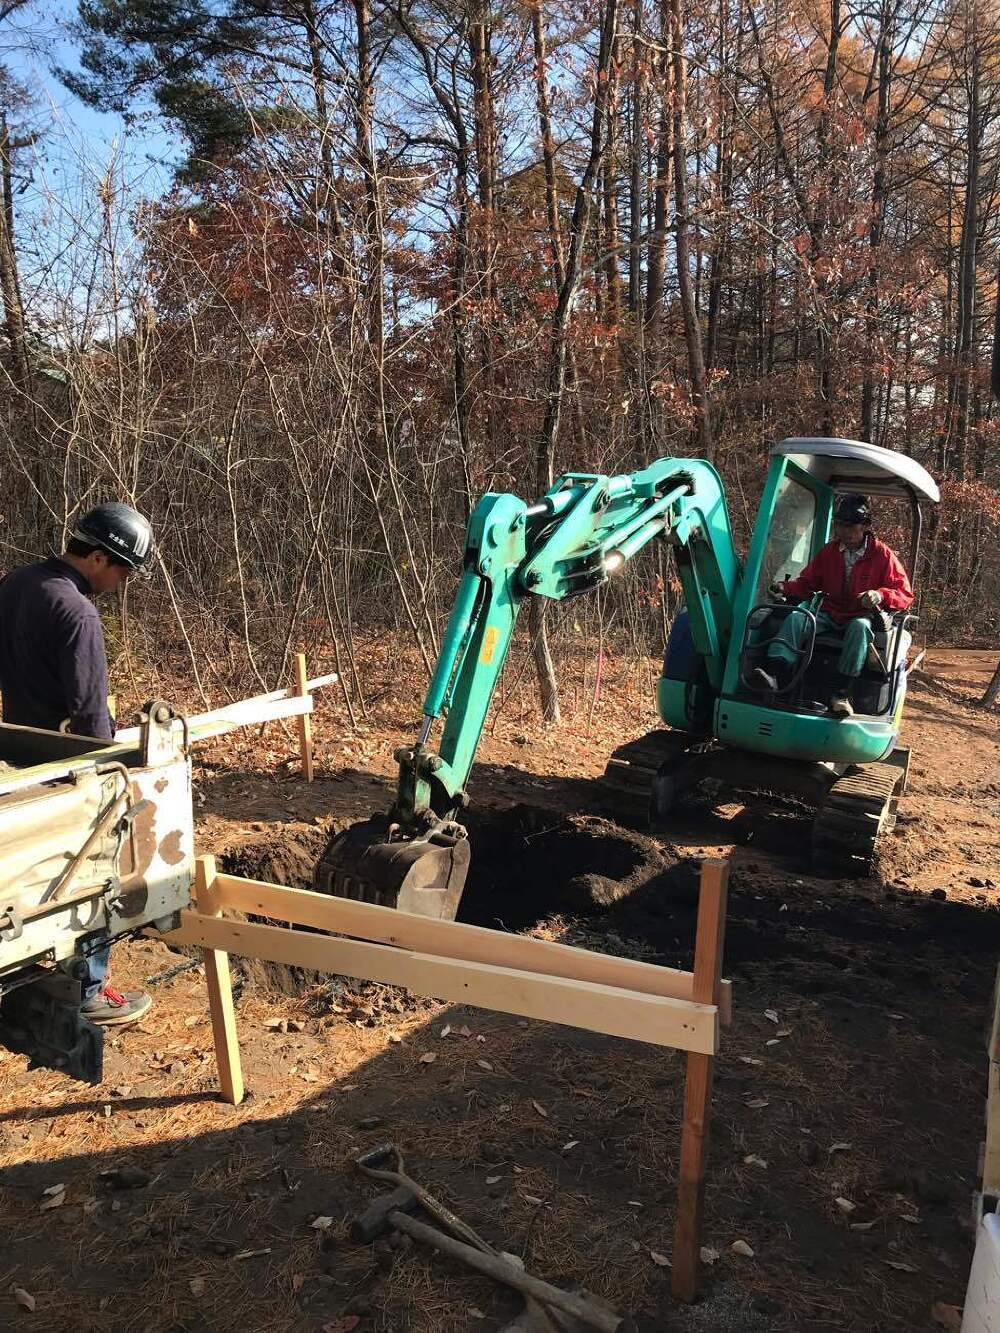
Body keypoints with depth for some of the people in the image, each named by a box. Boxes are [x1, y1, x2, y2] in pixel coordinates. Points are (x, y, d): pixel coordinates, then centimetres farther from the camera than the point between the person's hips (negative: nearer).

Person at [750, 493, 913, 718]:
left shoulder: (882, 554, -3)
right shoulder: (828, 552, 8)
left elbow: (905, 594, -4)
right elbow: (807, 582, 16)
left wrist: (880, 595, -25)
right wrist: (786, 587, -6)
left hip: (860, 618, -3)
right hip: (829, 616, 4)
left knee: (860, 628, -38)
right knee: (795, 619, -24)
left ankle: (841, 693, -42)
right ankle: (774, 675, -47)